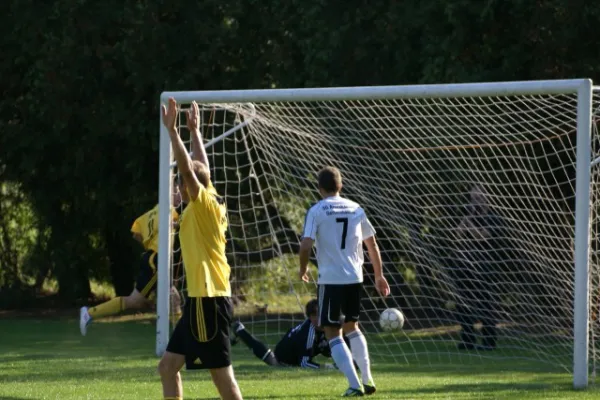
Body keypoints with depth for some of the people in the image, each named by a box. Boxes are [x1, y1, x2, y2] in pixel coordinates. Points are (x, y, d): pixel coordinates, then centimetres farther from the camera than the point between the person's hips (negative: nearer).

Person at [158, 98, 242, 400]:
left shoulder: (204, 204, -10)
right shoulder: (207, 206, 12)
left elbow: (189, 169, -23)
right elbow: (201, 168, 27)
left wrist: (172, 130, -21)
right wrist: (194, 131, 33)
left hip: (209, 299, -9)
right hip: (201, 297, 9)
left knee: (221, 373, -7)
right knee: (168, 366, 8)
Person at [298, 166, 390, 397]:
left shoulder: (316, 211, -6)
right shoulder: (356, 209, 8)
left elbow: (306, 245, -14)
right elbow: (372, 244, 14)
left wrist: (303, 269, 5)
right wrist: (379, 275, 24)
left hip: (330, 280, -5)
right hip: (355, 278, 5)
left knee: (333, 334, 1)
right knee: (351, 327, 25)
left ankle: (355, 385, -12)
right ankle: (367, 380, 23)